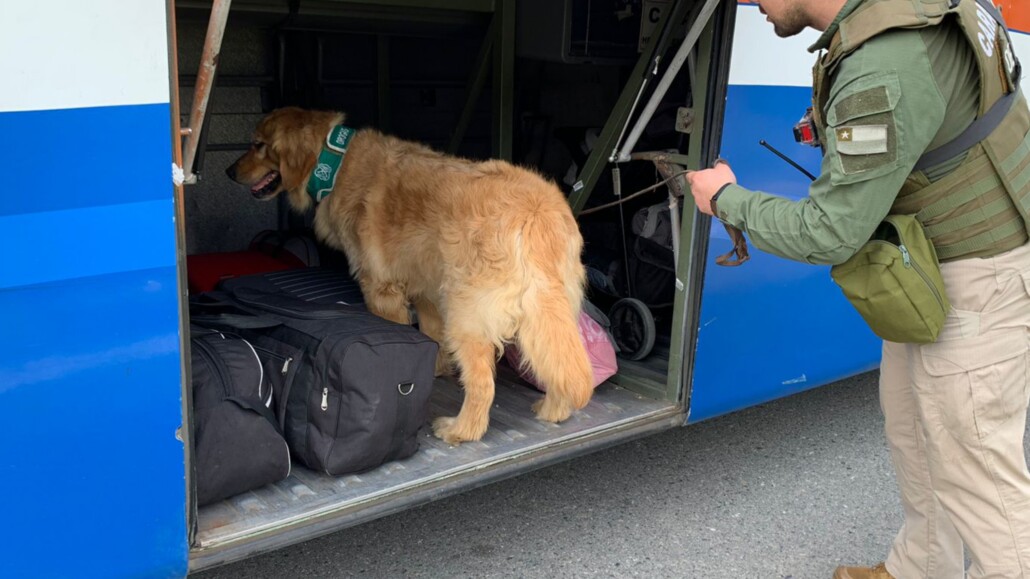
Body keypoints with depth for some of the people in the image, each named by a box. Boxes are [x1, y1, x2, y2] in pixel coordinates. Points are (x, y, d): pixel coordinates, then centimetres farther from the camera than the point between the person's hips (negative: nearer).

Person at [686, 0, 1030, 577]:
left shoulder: (883, 70, -32)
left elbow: (830, 235, -26)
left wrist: (727, 199, -12)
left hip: (981, 280, -10)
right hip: (928, 269, 10)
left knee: (973, 460, 0)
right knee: (910, 420, 21)